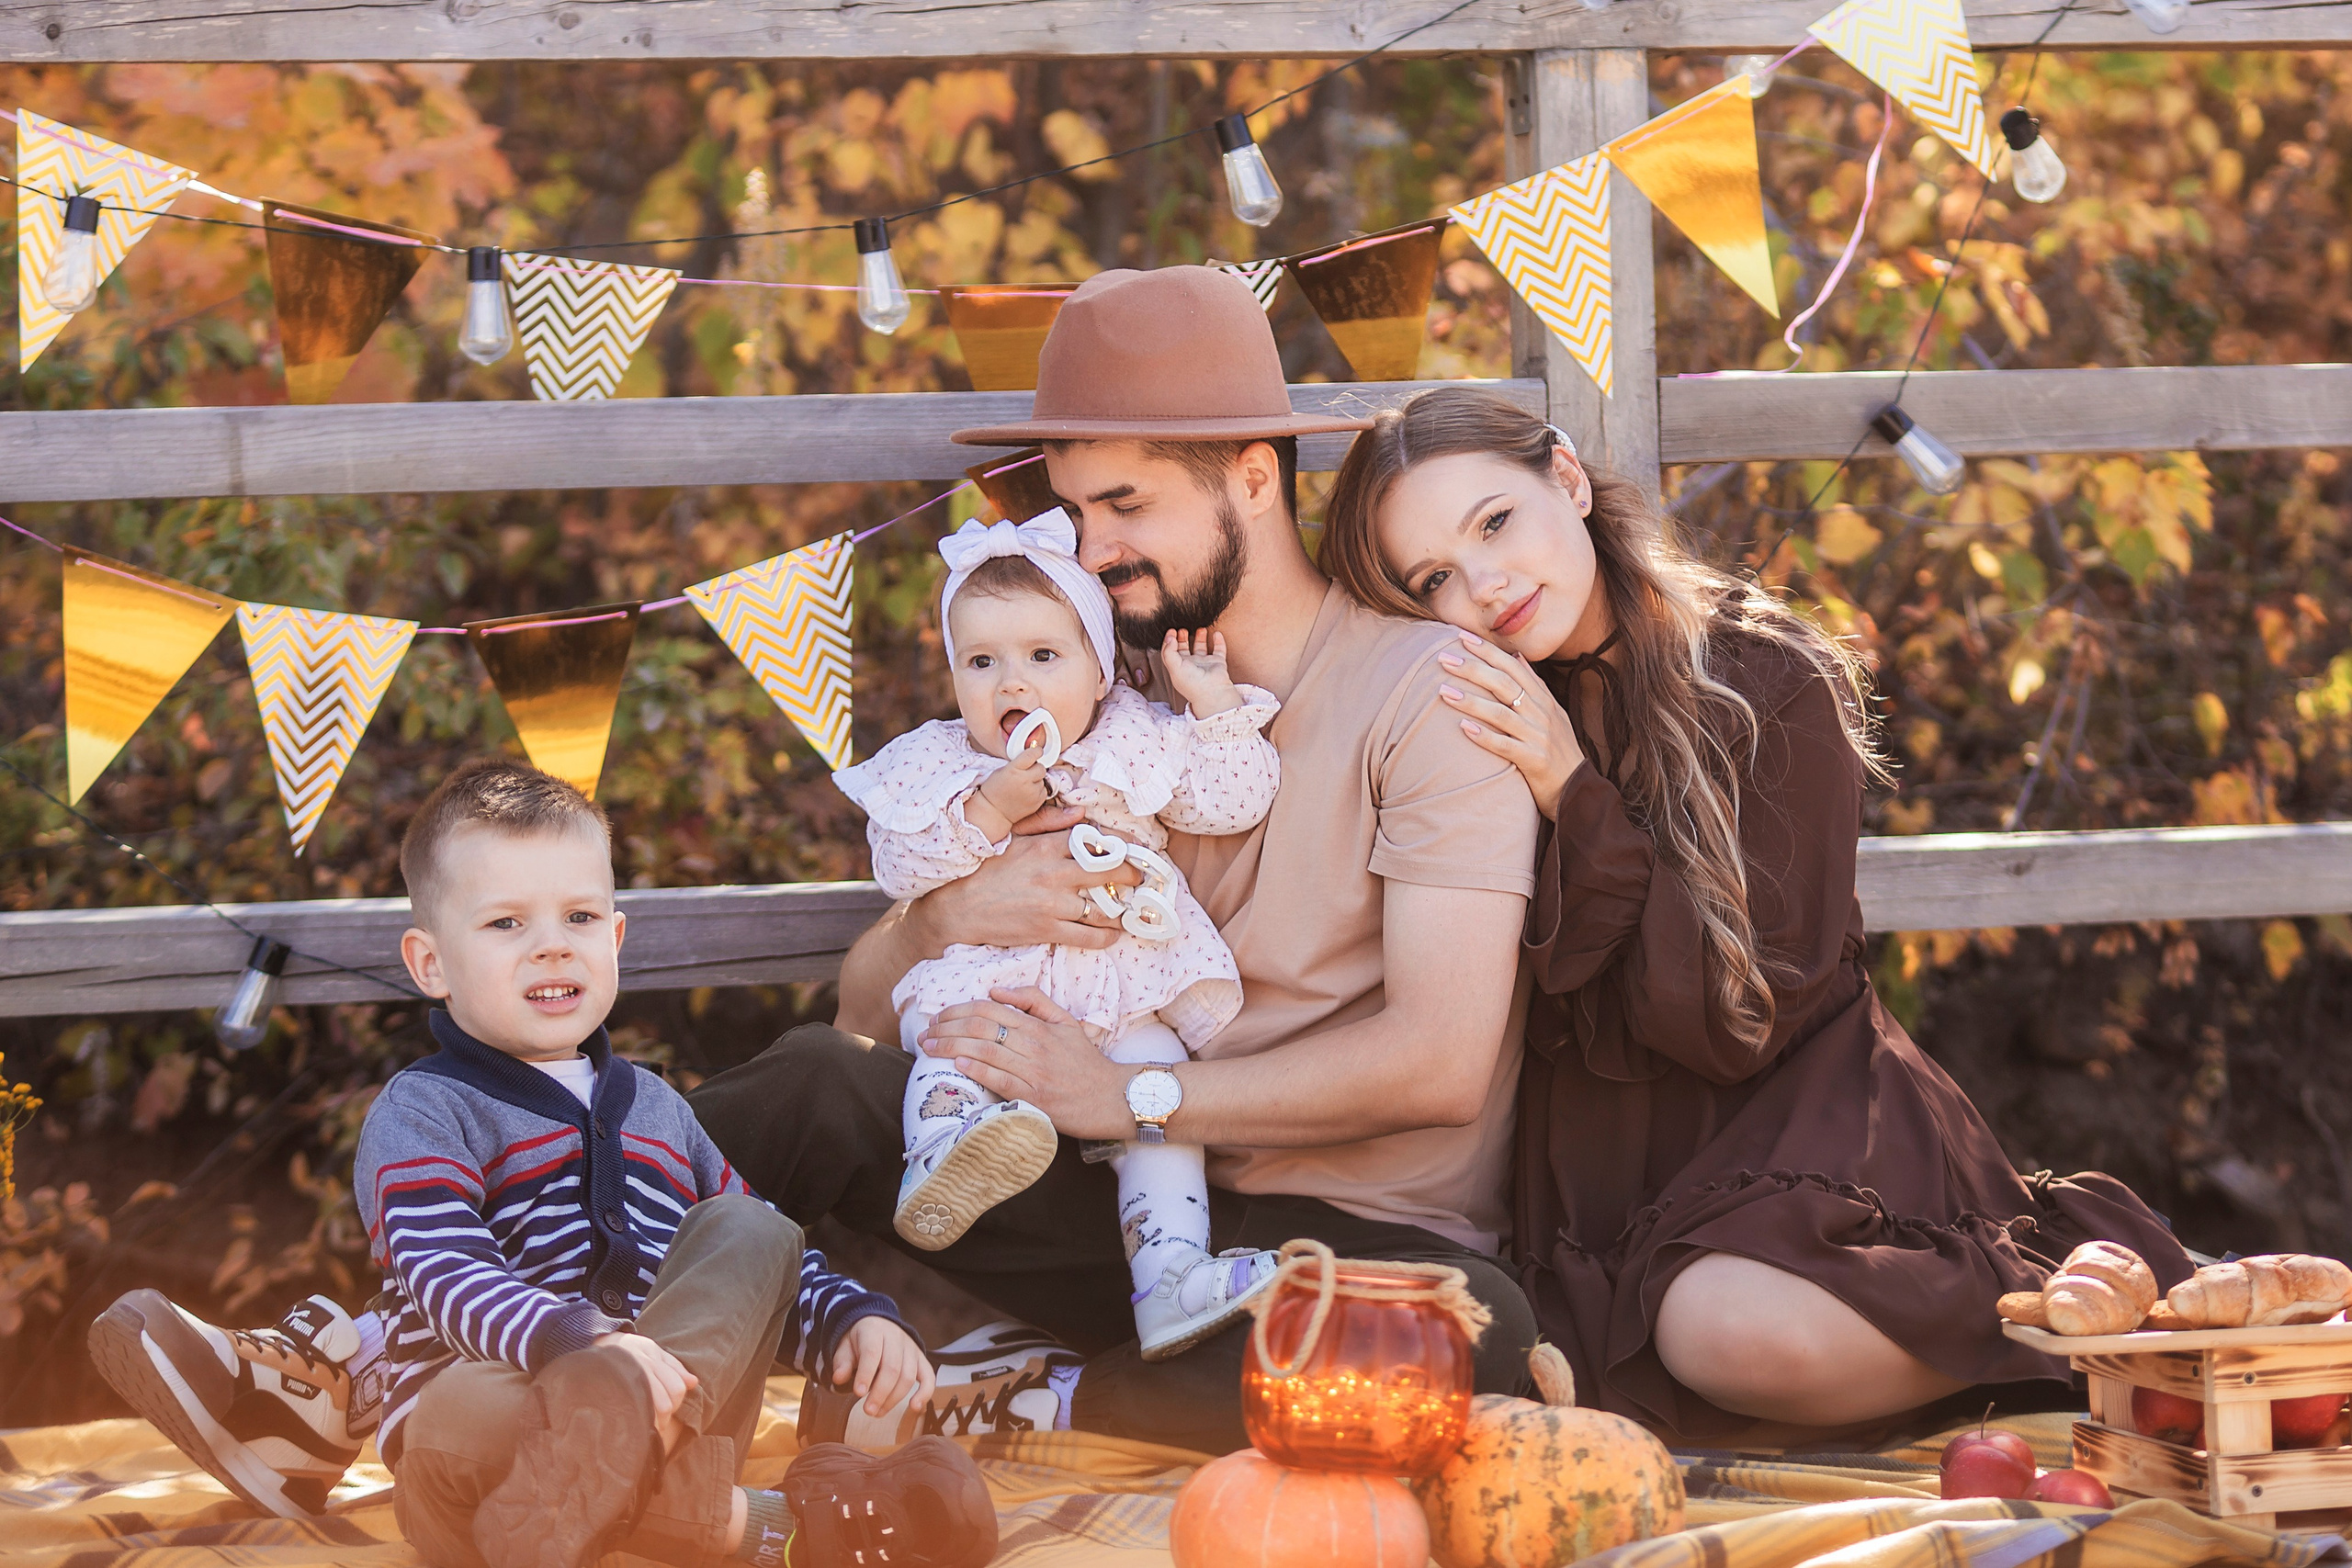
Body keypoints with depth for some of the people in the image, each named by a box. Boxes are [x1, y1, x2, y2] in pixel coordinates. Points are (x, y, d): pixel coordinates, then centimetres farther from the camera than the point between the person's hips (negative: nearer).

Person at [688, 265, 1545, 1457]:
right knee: (812, 1084, -23)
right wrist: (943, 920, -10)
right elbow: (864, 1008, 13)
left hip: (1362, 1231, -3)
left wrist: (1128, 1095, -13)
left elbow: (1440, 1062, -15)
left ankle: (1032, 1399, -27)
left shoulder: (1422, 688, -5)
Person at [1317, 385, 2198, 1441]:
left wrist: (1575, 799, -20)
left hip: (1796, 1110, -5)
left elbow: (1745, 1019, -13)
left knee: (1737, 1328, -35)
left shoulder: (1771, 681, -8)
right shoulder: (1455, 712, 2)